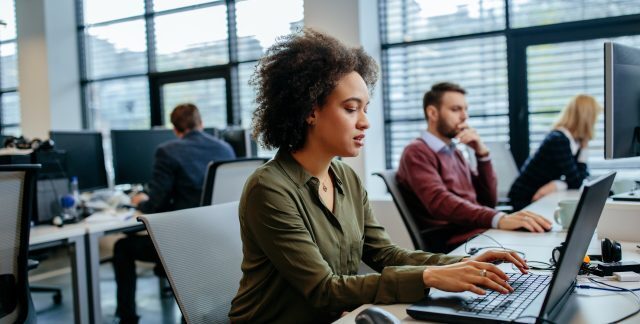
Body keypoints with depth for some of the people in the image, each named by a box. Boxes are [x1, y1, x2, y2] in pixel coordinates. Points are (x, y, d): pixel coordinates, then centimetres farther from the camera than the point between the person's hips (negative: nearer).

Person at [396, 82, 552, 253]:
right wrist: (499, 219, -36)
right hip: (456, 244, -8)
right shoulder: (417, 152, -4)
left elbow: (488, 200, 19)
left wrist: (482, 153, 6)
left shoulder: (454, 152, 22)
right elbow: (440, 202, -22)